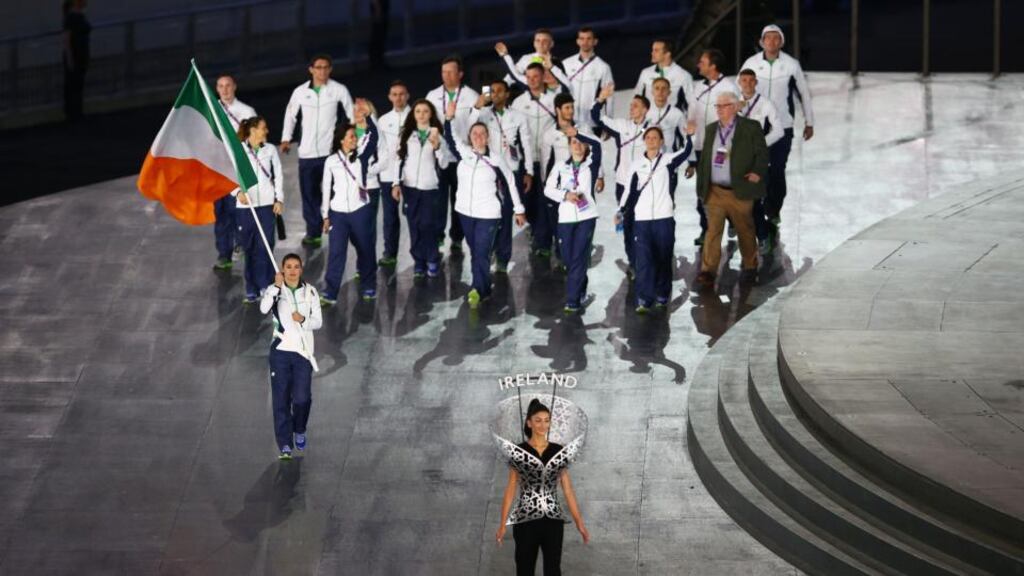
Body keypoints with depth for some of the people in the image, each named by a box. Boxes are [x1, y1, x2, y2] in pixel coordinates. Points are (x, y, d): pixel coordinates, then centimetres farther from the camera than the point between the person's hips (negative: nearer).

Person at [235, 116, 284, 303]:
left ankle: (266, 287, 4)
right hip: (245, 205, -1)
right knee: (249, 248, 5)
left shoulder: (270, 150, 3)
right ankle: (252, 289, 14)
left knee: (264, 247, -3)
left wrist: (279, 199, 3)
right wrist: (238, 192, -17)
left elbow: (278, 175, 9)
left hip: (266, 204, 1)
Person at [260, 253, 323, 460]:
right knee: (281, 399, -1)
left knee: (302, 398, -3)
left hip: (303, 351, 1)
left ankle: (299, 431, 26)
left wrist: (303, 320, -16)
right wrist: (277, 287, -28)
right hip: (280, 350, -1)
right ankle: (284, 445, 4)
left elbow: (318, 321, 4)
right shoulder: (275, 290, 0)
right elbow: (264, 309, -20)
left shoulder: (310, 292, 4)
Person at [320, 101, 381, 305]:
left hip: (361, 211, 1)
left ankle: (368, 287, 28)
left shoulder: (362, 155, 2)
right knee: (336, 252, -7)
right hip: (338, 213, -1)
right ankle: (330, 293, -7)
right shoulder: (331, 162, 2)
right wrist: (325, 216, 8)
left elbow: (373, 137, -14)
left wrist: (367, 117, -29)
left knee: (366, 250, 11)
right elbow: (327, 189, 7)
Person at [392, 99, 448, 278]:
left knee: (428, 225, -6)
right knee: (414, 226, 3)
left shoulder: (436, 135, 1)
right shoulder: (406, 134, 7)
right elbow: (400, 159, 9)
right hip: (409, 187, 2)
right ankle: (419, 261, 12)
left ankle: (432, 260, 8)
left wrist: (437, 146, -19)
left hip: (430, 187, -2)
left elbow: (444, 163, -4)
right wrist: (396, 183, 3)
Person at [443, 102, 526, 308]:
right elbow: (450, 138, -10)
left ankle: (477, 291, -17)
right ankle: (484, 290, 22)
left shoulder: (496, 158, -6)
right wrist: (448, 119, -27)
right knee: (474, 252, 11)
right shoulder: (463, 153, 1)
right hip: (466, 211, 4)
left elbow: (510, 183, 1)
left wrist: (518, 210, 4)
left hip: (488, 214, -4)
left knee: (481, 253, -11)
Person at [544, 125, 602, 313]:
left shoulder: (591, 165, 5)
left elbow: (597, 144, -13)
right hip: (566, 218, 3)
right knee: (568, 259, 6)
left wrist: (578, 134, -22)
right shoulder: (561, 167, 12)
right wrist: (565, 195, -10)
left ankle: (573, 301, -10)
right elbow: (548, 189, 6)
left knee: (579, 258, -9)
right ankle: (581, 293, 25)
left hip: (586, 216, -3)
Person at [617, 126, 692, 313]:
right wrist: (621, 212, 1)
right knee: (643, 259, -6)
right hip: (642, 219, 1)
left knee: (664, 259, 5)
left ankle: (662, 295, 18)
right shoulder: (638, 165, 10)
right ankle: (643, 300, -8)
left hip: (664, 217, -1)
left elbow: (685, 152, -12)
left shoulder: (668, 160, 4)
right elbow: (631, 191, 10)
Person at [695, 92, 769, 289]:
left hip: (739, 192, -3)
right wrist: (702, 187, 10)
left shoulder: (751, 128, -2)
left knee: (745, 230, 11)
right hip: (715, 191, 3)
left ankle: (750, 266, 30)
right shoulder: (711, 129, 11)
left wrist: (758, 172, -18)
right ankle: (707, 272, -12)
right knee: (713, 230, -7)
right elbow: (704, 159, 14)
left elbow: (762, 153, -2)